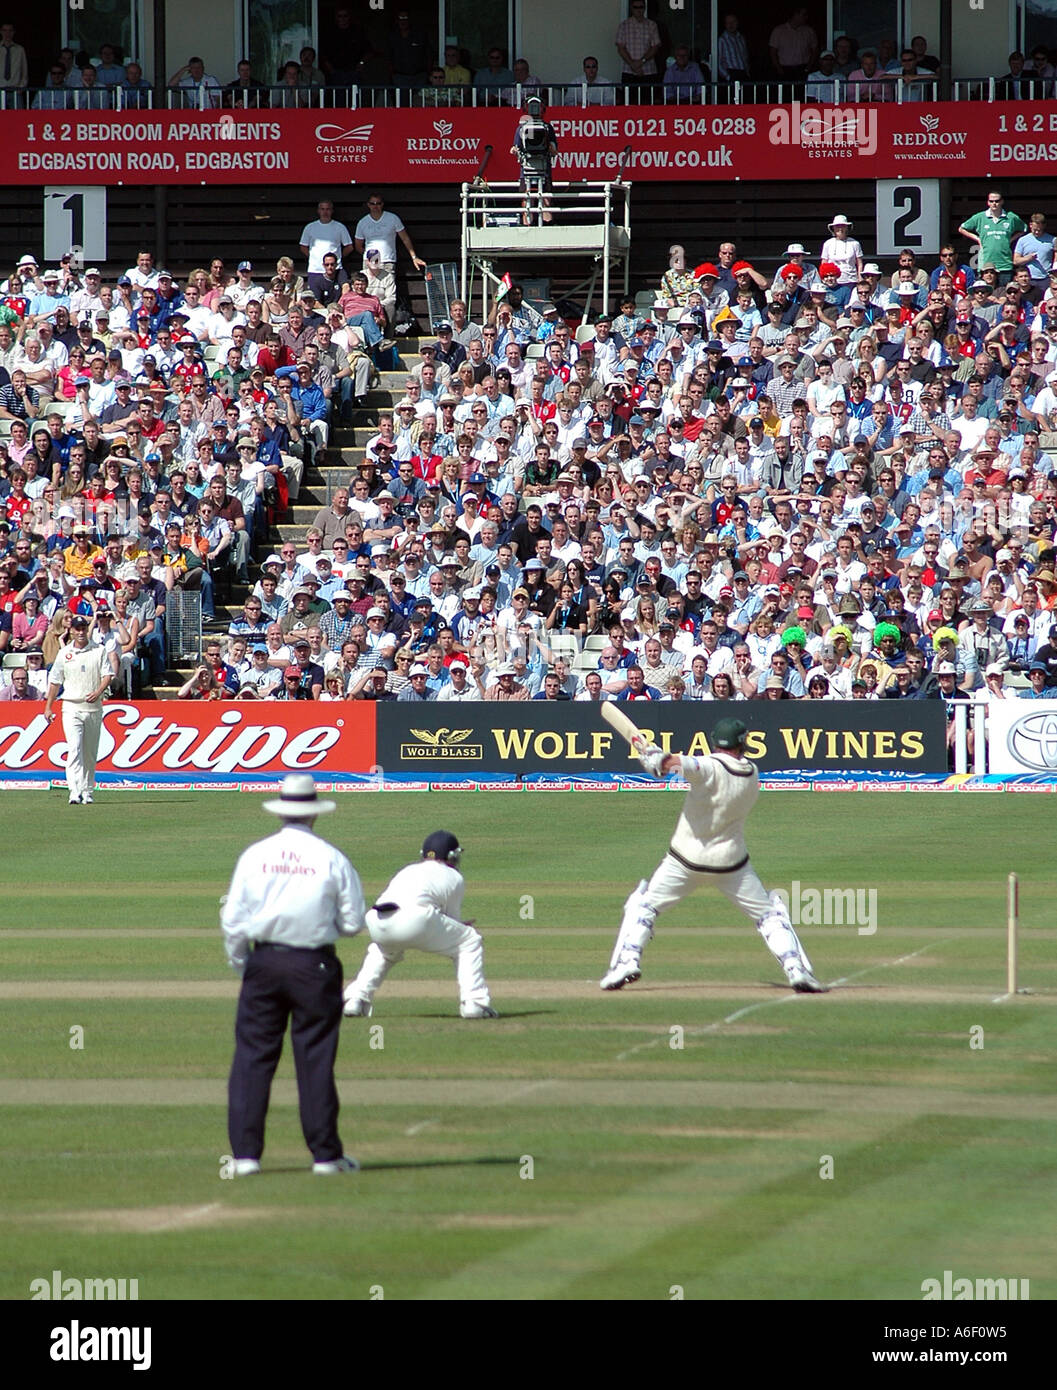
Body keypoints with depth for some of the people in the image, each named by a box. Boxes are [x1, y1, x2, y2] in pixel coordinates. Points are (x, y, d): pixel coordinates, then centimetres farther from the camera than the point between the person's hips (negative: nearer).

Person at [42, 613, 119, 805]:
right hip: (71, 708, -1)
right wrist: (48, 707, 11)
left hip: (94, 708, 1)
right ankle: (75, 792, -25)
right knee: (74, 749, -16)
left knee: (90, 753, 7)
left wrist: (98, 692, -21)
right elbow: (55, 681, 13)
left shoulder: (100, 651, 6)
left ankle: (88, 792, 19)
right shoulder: (64, 654, 8)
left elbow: (108, 674, -2)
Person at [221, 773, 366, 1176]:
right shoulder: (332, 860, -4)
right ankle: (326, 1154, 5)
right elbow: (352, 923, -1)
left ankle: (245, 1153, 1)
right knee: (315, 1059, 3)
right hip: (314, 966, -1)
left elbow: (233, 920, 0)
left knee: (252, 1057, 4)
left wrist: (238, 963, 14)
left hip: (264, 962, 1)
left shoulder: (254, 856, -1)